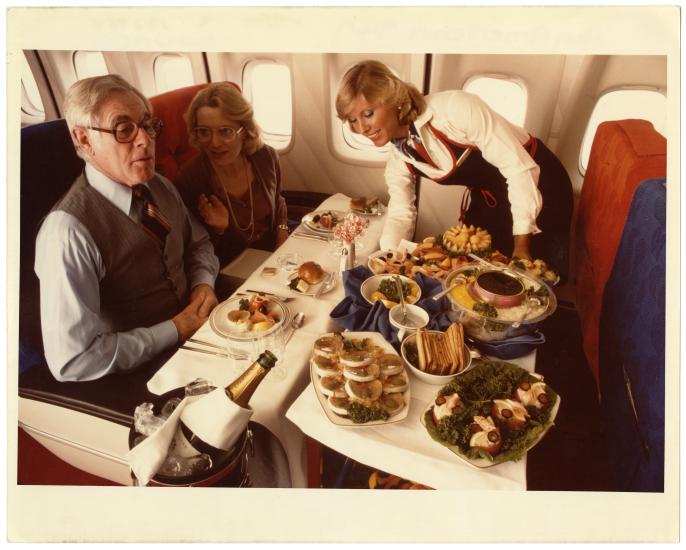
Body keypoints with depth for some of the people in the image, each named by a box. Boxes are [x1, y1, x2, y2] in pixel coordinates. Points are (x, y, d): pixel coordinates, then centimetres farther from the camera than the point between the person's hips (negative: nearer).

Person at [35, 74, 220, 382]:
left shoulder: (162, 187, 2)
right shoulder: (68, 232, -22)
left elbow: (198, 243, 17)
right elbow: (71, 361, -23)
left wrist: (204, 283, -4)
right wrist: (174, 331, -18)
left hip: (195, 329, 7)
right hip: (141, 374, -7)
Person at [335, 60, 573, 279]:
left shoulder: (453, 108, -31)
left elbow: (519, 166, -28)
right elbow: (400, 214, -1)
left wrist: (521, 245, -25)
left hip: (538, 184, -5)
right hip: (486, 200, 6)